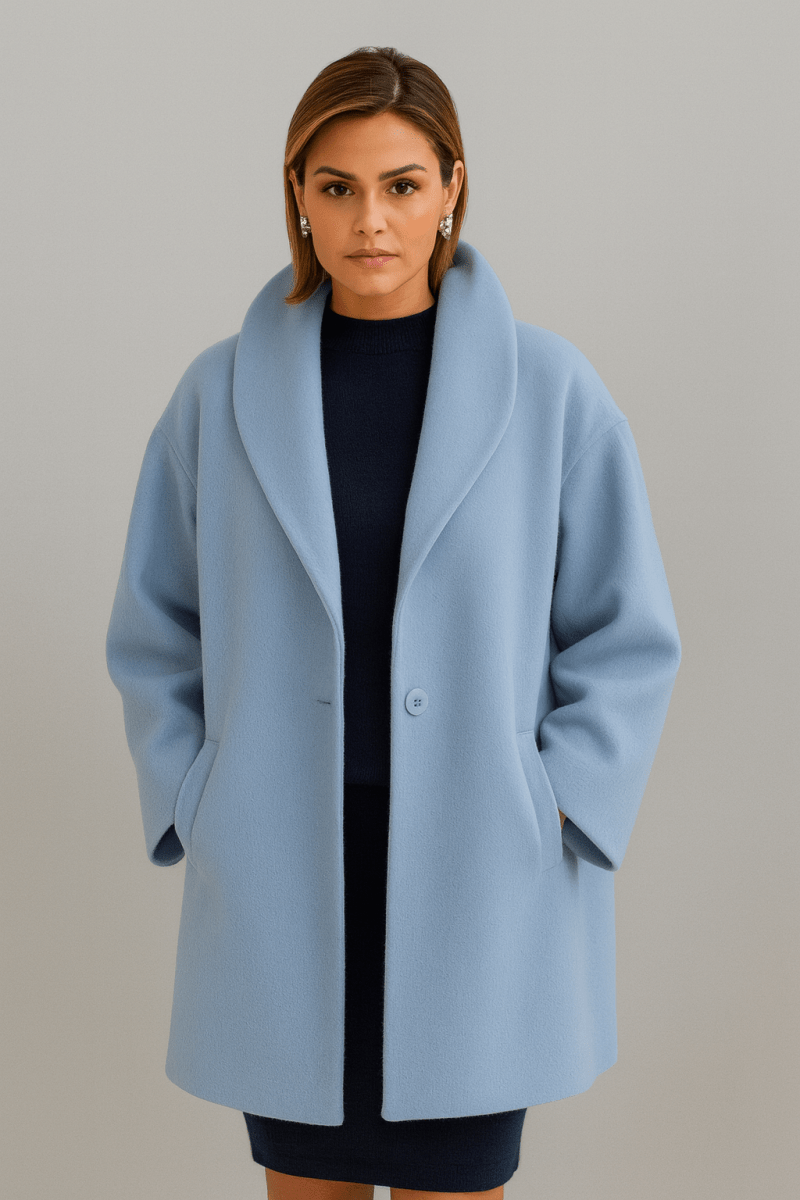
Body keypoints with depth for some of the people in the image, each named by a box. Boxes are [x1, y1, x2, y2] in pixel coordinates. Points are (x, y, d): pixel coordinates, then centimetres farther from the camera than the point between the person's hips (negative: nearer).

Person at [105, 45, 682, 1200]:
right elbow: (157, 633, 7)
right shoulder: (222, 393, -1)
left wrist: (545, 820, -8)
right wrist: (201, 817, -2)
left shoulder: (550, 388, -5)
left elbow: (629, 637, 0)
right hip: (281, 884, 2)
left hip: (473, 884, -1)